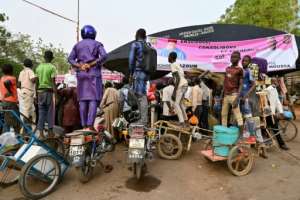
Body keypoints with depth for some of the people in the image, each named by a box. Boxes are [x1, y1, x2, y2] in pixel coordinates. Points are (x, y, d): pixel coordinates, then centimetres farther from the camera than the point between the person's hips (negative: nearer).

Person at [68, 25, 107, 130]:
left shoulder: (77, 45, 17)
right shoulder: (97, 44, 7)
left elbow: (70, 59, 6)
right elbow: (104, 56, -10)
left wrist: (79, 66, -4)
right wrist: (92, 64, -8)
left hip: (81, 74, 4)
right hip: (94, 73, -3)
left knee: (82, 99, 4)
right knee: (94, 99, -7)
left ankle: (84, 125, 3)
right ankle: (90, 125, -15)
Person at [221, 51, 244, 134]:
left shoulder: (239, 70, -2)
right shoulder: (227, 69, 16)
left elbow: (241, 84, -7)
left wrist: (237, 98, -17)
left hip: (233, 95, -7)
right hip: (226, 95, 7)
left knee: (237, 115, -9)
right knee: (224, 114, 12)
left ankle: (241, 134, -6)